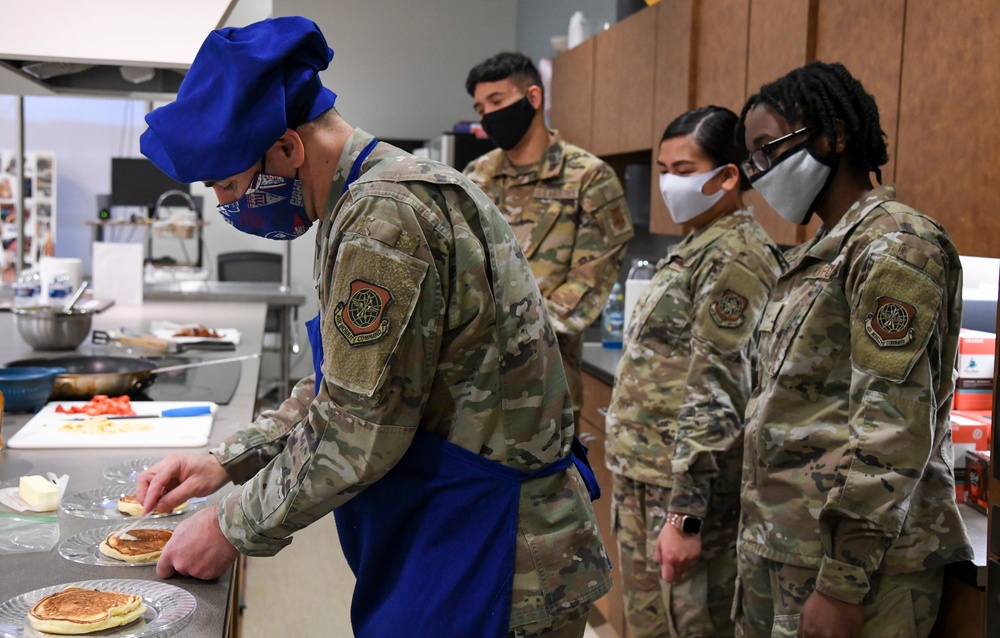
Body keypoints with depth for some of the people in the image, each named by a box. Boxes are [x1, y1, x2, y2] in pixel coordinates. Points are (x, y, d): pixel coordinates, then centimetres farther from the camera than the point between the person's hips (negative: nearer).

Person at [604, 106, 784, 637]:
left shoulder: (734, 258, -16)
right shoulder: (697, 248, 14)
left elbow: (716, 394, -22)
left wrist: (686, 515, -24)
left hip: (686, 485, -9)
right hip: (643, 478, 9)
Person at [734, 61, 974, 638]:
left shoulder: (893, 246, -13)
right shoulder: (823, 253, 14)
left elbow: (893, 431, -20)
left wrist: (843, 585, -20)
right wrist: (760, 547, 17)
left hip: (848, 558, -8)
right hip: (782, 548, 8)